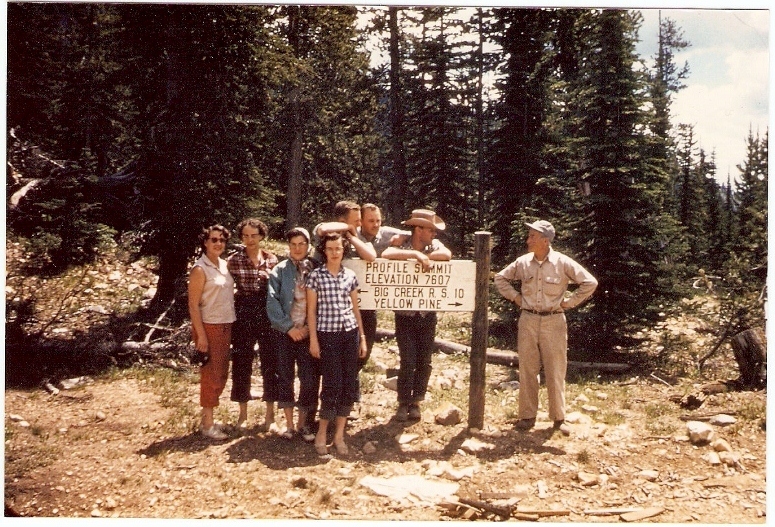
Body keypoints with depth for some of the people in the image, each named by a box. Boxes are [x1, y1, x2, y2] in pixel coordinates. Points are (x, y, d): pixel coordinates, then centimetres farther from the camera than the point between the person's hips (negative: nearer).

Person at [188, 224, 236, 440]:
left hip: (226, 326, 7)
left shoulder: (225, 265, 9)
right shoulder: (200, 269, -11)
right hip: (209, 327, -7)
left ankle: (207, 417, 26)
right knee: (211, 374, -2)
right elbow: (193, 305, -14)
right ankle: (207, 424, 9)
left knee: (221, 374, 13)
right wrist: (201, 335, -18)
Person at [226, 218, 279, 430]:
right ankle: (243, 414, 21)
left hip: (267, 313, 1)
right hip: (243, 314, -1)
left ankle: (270, 413, 18)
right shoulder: (234, 260, 0)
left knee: (270, 362, 5)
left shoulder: (271, 259, 5)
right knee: (241, 363, 6)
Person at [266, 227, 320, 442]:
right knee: (285, 377, 5)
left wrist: (310, 327, -7)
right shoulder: (279, 271, 2)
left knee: (310, 378, 1)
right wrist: (288, 327, -11)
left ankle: (303, 424, 16)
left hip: (309, 331, 1)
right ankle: (289, 424, 17)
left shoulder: (316, 269, 4)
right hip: (285, 332, 0)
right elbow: (272, 302, -5)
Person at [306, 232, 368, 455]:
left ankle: (339, 434, 14)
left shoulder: (350, 276, 9)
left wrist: (362, 336, 11)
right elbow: (311, 310, 0)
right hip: (327, 334, -4)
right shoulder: (315, 276, -1)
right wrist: (313, 340, -5)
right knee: (333, 384, -7)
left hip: (350, 333, 4)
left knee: (350, 383, 2)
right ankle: (321, 434, 10)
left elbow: (355, 308, 14)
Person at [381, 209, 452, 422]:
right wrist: (416, 254, -28)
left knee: (424, 361, 9)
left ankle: (416, 401, 23)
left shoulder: (433, 245, 5)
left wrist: (425, 256, -18)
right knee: (408, 361, -3)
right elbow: (386, 254, -28)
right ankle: (403, 403, 12)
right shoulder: (402, 246, -6)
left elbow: (447, 255, -15)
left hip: (427, 314, 4)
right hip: (405, 314, -3)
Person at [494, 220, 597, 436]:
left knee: (556, 371, 4)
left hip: (553, 322, -2)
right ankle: (527, 416, 17)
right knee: (527, 369, 6)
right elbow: (500, 278, 15)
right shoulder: (523, 262, 2)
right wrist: (515, 297, 5)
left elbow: (590, 283, -4)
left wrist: (568, 302, -5)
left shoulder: (562, 263, -7)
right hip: (528, 321, 3)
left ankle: (559, 417, 16)